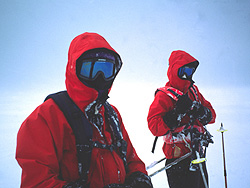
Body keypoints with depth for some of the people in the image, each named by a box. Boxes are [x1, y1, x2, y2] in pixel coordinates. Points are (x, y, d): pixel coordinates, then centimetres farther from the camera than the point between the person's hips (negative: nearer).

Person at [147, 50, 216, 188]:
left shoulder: (193, 91, 11)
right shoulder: (164, 95, -11)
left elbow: (211, 116, 11)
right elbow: (154, 126, -21)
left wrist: (201, 111, -11)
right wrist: (178, 112, -26)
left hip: (196, 152, 8)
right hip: (179, 158, -8)